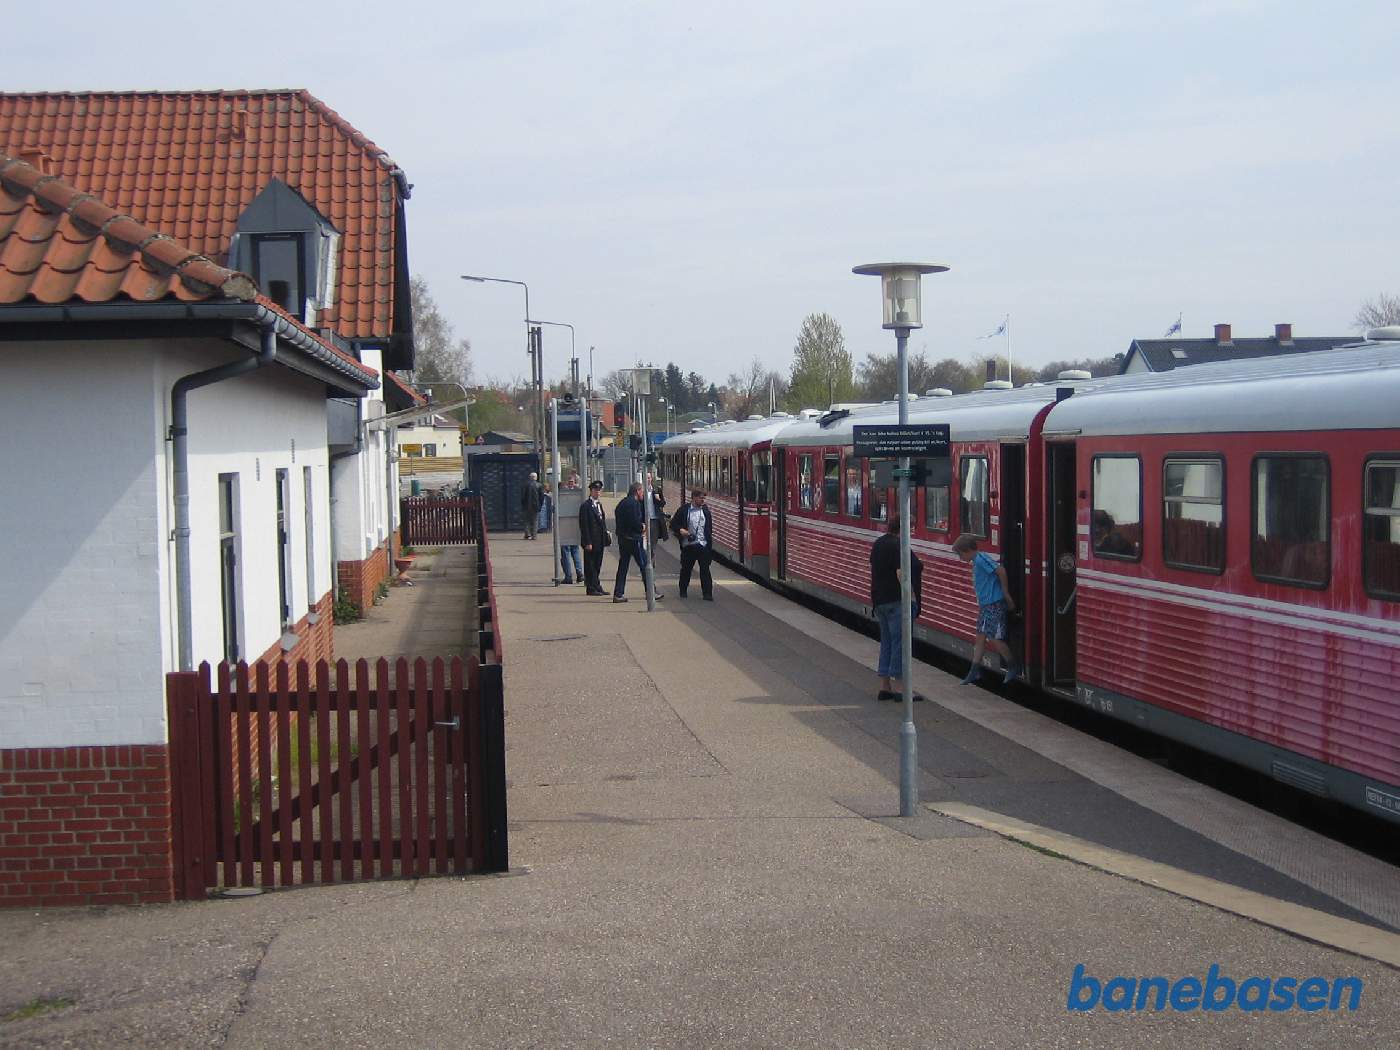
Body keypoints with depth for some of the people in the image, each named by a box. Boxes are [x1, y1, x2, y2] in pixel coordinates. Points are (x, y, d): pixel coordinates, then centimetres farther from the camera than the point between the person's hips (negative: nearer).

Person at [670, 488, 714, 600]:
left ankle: (707, 594, -1)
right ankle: (682, 590, 29)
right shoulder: (684, 510, -2)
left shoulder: (705, 510, 7)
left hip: (703, 545, 1)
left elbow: (710, 527, 14)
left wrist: (710, 543, 8)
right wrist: (680, 530, -15)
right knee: (686, 569, 11)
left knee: (705, 569, -4)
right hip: (688, 545, -1)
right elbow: (673, 524, 4)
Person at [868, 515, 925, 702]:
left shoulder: (878, 544, 14)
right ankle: (901, 688, -7)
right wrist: (911, 596, -19)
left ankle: (885, 687, 14)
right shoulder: (898, 546, -15)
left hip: (880, 600, 9)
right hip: (896, 600, -9)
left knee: (887, 641, 13)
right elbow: (901, 573, -21)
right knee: (900, 641, -7)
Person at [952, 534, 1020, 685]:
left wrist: (1006, 594, -17)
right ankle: (975, 670, 14)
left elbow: (1001, 571, -24)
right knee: (981, 637, 10)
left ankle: (1013, 667, 9)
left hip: (995, 604, -10)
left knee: (994, 638, -5)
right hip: (985, 605, 10)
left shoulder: (981, 558, -16)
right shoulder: (977, 561, 14)